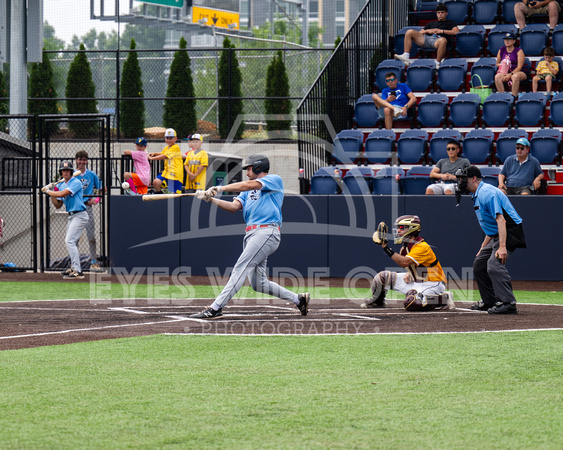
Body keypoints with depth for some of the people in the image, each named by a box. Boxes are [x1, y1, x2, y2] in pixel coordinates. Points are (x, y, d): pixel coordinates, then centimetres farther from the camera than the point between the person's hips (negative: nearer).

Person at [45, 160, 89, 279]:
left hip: (80, 215, -10)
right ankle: (74, 267, 34)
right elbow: (58, 205, 15)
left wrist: (48, 192, -10)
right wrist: (52, 194, 0)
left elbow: (62, 194, -25)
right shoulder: (61, 185, 14)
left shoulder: (76, 182, -13)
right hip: (71, 216, 10)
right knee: (69, 242, 18)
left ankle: (77, 271, -22)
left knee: (70, 241, -18)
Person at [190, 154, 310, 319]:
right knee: (258, 284, 6)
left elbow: (248, 185, -12)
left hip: (267, 232, -9)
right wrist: (210, 198, -2)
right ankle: (298, 299, 18)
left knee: (241, 268, -18)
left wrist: (220, 188, -14)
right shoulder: (249, 191, 27)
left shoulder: (275, 180, 2)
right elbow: (234, 206, 12)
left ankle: (215, 308, -25)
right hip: (251, 234, 9)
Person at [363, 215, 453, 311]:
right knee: (382, 277, 4)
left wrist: (386, 247, -37)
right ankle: (377, 302, 33)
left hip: (432, 284, -9)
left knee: (411, 303, -35)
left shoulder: (422, 247, -25)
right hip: (415, 281, 9)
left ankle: (444, 299, -14)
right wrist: (408, 274, -4)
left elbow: (404, 263, -37)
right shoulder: (406, 246, 4)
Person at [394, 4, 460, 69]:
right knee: (409, 32, -16)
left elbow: (456, 32, 5)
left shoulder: (450, 23, 26)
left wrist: (442, 31, -1)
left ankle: (437, 64, -39)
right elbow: (419, 33, 30)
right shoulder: (431, 24, 38)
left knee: (443, 40, -44)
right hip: (426, 39, 5)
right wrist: (427, 31, 9)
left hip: (437, 40, -5)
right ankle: (405, 56, -27)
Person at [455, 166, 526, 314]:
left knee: (494, 265, -28)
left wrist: (502, 246, -36)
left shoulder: (487, 193, -18)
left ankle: (508, 303, -32)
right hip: (496, 235, 11)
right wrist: (483, 248, 24)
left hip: (509, 233, -11)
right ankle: (490, 301, 24)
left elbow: (501, 220, -27)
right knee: (479, 264, 17)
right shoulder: (477, 195, 16)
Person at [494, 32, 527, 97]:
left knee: (515, 76, -40)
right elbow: (497, 64, 21)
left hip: (517, 72, -3)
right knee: (497, 77, -31)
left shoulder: (519, 51, 0)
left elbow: (519, 67, -8)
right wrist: (501, 65, -5)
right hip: (505, 72, 3)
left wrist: (510, 74, -21)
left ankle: (514, 96, -39)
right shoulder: (501, 50, 13)